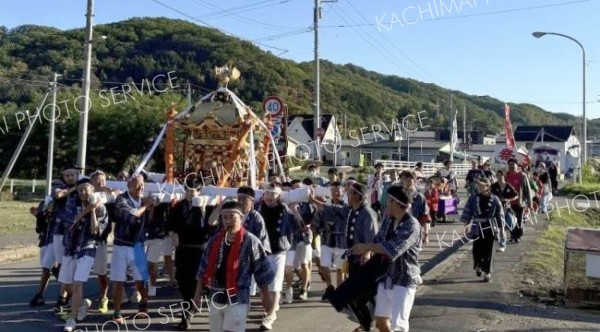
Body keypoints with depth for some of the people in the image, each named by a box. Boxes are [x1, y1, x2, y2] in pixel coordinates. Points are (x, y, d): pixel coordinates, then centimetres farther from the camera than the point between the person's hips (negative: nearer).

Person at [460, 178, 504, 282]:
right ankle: (478, 266, 30)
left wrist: (500, 227, 2)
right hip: (477, 228, 1)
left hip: (490, 229, -1)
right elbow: (467, 211, 3)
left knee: (488, 251, 3)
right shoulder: (473, 198, -1)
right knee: (476, 250, 2)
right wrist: (466, 223, -2)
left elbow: (500, 214, 3)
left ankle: (487, 273, 13)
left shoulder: (494, 199, -3)